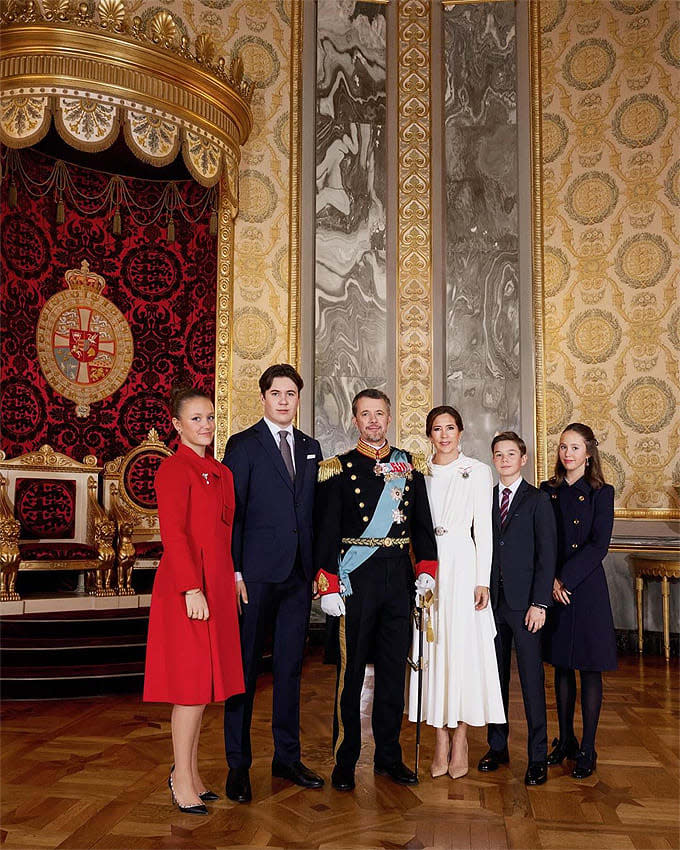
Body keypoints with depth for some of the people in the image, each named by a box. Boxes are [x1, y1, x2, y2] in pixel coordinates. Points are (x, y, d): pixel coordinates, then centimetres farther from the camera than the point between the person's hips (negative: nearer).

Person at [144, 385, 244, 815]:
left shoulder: (220, 472, 14)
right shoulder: (173, 468, -10)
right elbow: (173, 533, -17)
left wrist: (233, 580, 11)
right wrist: (192, 588, -22)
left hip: (217, 585, 8)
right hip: (186, 587, -8)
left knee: (205, 680, 14)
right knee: (192, 681, -1)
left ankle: (191, 770, 27)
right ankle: (182, 778, 13)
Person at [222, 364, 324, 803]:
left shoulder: (311, 448, 13)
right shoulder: (243, 445, -2)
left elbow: (315, 511, 13)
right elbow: (231, 514, -6)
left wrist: (320, 567, 8)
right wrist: (234, 572, -12)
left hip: (299, 573, 5)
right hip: (257, 572, -5)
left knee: (291, 666, 13)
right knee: (245, 666, 4)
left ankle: (287, 757, 26)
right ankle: (238, 764, 16)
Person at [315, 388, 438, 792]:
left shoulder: (411, 466, 9)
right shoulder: (338, 469, 0)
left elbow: (423, 523, 13)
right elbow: (326, 531, -5)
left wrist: (427, 568, 1)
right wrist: (328, 586, -11)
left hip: (399, 577, 4)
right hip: (356, 580, -3)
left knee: (394, 668, 11)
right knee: (351, 670, 3)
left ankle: (389, 755, 25)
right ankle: (345, 761, 16)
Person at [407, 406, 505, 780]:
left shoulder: (478, 471, 2)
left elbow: (483, 528, -1)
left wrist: (483, 580, -7)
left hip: (462, 565, -3)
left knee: (463, 648, -2)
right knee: (432, 648, 4)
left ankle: (459, 739, 11)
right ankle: (441, 741, 13)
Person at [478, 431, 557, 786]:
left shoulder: (537, 500, 0)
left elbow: (547, 554, -5)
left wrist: (539, 603, -11)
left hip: (524, 602, -3)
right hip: (491, 600, 4)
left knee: (532, 679, 1)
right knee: (495, 676, 11)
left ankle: (537, 757, 11)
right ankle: (497, 746, 24)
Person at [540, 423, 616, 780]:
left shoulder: (601, 493, -3)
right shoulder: (548, 491, 7)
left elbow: (599, 546, -11)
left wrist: (566, 579, -15)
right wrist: (551, 580, -10)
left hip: (586, 588, -3)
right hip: (552, 588, 4)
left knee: (589, 669, 4)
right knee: (561, 666, 12)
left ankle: (587, 750, 14)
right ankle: (565, 740, 25)